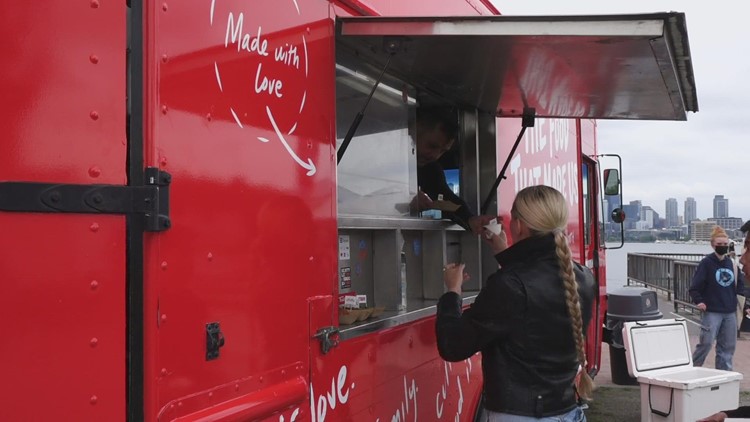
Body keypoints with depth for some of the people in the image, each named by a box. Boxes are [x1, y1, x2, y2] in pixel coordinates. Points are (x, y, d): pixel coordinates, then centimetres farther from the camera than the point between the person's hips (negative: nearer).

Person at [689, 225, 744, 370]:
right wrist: (698, 301, -20)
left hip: (730, 312, 6)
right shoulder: (706, 263, -6)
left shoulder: (731, 263, 11)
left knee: (728, 345, 9)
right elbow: (694, 286, -9)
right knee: (706, 343, -9)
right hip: (712, 311, -6)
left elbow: (738, 285, 20)